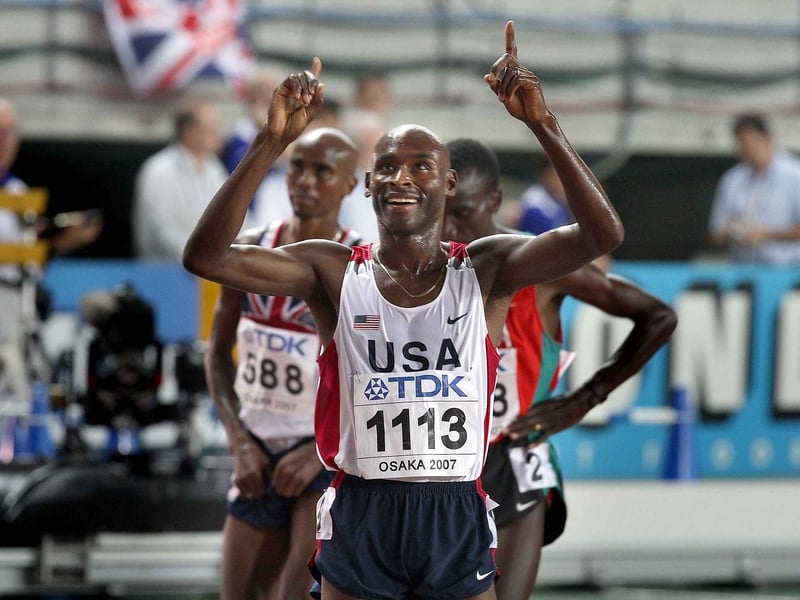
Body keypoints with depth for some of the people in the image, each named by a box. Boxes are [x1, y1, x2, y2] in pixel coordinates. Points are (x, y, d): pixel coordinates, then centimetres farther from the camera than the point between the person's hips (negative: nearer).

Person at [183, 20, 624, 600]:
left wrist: (544, 126, -23)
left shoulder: (486, 270, 0)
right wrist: (272, 142, -20)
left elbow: (603, 235, -14)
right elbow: (205, 256, -13)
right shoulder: (334, 271, 0)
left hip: (459, 523, 0)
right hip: (360, 522, 0)